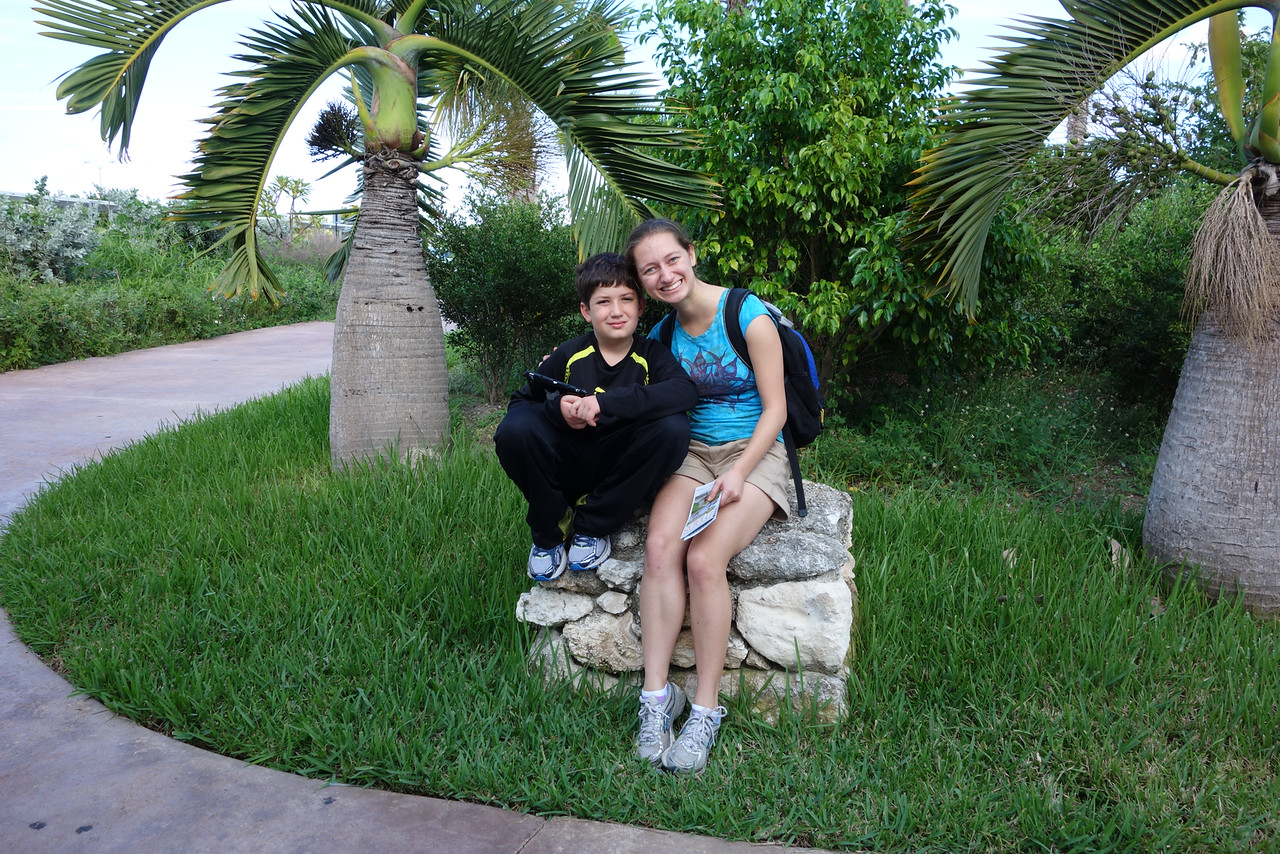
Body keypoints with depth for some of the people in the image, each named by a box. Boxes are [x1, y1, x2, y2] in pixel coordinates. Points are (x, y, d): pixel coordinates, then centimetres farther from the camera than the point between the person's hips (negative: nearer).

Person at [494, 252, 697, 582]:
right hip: (569, 469, 0)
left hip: (623, 477, 0)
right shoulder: (569, 355, -4)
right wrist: (556, 407, -25)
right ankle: (550, 531, -3)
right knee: (515, 429, -28)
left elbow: (685, 391, -27)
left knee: (672, 428, -29)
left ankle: (592, 526, -11)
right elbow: (520, 401, -1)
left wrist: (605, 402, -36)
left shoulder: (651, 354, -6)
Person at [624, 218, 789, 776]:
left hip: (753, 453, -4)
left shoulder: (748, 316, -9)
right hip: (691, 453, 4)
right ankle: (656, 694, -17)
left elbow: (775, 410, -7)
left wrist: (737, 473, -19)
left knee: (704, 559, -27)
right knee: (660, 548, -25)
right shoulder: (663, 332, 6)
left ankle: (706, 709, -15)